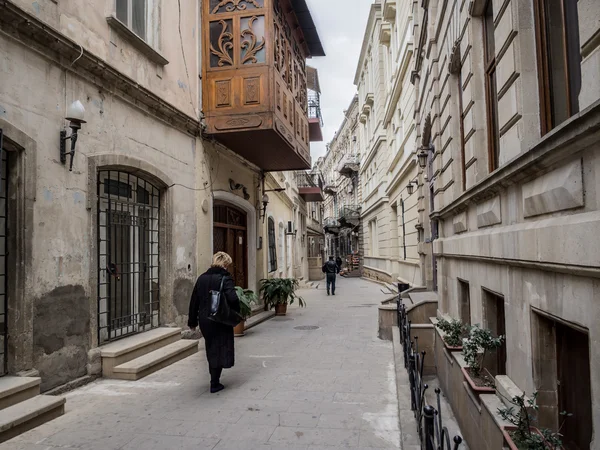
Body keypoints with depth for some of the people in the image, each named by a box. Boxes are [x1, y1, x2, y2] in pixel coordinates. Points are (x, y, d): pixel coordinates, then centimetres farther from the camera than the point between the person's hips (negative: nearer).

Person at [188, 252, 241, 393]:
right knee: (219, 349, 6)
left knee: (211, 349, 21)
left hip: (204, 320, 6)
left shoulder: (202, 278, 6)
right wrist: (237, 313, -7)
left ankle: (214, 379, 35)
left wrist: (192, 321, 16)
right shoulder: (225, 278, -13)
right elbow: (232, 298, -25)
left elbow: (194, 301, 9)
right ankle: (215, 384, 10)